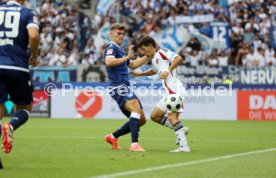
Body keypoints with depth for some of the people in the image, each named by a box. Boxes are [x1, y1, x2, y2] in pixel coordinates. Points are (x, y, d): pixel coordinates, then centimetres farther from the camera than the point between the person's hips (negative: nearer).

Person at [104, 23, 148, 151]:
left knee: (141, 120, 9)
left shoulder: (119, 49, 26)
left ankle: (113, 137, 20)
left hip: (125, 87, 10)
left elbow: (133, 65, 33)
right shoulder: (111, 47, -5)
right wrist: (127, 57, -23)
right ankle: (134, 144, -39)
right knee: (136, 108, -32)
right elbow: (109, 62, -26)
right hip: (118, 87, -10)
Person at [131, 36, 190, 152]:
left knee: (172, 116, -22)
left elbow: (179, 59, -20)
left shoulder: (162, 52, -6)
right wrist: (139, 74, 44)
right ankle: (180, 129, 10)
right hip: (169, 92, 10)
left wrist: (168, 71, -24)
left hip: (175, 90, -10)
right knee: (154, 116, 13)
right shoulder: (154, 59, 22)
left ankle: (183, 146, -27)